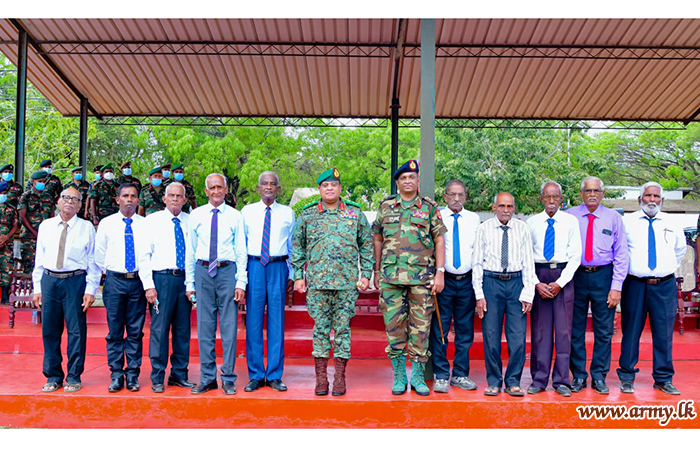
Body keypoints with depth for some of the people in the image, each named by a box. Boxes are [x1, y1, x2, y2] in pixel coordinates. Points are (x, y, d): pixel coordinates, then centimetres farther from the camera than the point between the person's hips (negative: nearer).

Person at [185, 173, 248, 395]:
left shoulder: (235, 216, 3)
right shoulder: (196, 215, 8)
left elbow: (241, 251, 2)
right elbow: (190, 251, 10)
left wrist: (241, 283, -5)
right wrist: (190, 283, 6)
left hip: (228, 271, -1)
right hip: (203, 271, 2)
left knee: (229, 327, 0)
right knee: (205, 327, 6)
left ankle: (228, 379, 10)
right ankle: (207, 378, 16)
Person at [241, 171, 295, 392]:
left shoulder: (287, 213, 10)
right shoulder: (247, 212, 9)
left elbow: (292, 246, 12)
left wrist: (291, 275, 7)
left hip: (278, 268, 0)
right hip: (254, 266, 0)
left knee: (277, 322, 2)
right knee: (253, 322, 1)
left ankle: (275, 376, 11)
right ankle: (255, 376, 11)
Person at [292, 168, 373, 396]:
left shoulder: (355, 214, 7)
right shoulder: (307, 215, 7)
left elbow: (366, 246, 11)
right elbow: (298, 247, 11)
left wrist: (366, 274, 4)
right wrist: (298, 276, 5)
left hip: (347, 282, 0)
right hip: (317, 282, 0)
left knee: (342, 327, 3)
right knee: (320, 327, 3)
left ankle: (340, 378, 11)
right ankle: (321, 378, 11)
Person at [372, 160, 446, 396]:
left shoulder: (429, 207, 5)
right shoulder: (386, 206, 10)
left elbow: (439, 240, 5)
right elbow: (377, 239, 15)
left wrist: (440, 272, -3)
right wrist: (376, 272, 11)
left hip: (422, 276, -1)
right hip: (391, 276, 1)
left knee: (420, 328, 3)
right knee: (394, 326, 4)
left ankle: (418, 376, 16)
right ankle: (399, 376, 16)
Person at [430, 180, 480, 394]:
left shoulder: (474, 219, 9)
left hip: (467, 280, 2)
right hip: (444, 279, -2)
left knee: (465, 331, 7)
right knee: (440, 330, -1)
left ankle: (460, 375, 17)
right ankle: (441, 376, 8)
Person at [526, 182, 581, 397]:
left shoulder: (571, 222, 3)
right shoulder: (532, 222, 6)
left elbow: (575, 256, 0)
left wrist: (560, 282, -9)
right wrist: (536, 283, -7)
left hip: (564, 276, -1)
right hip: (538, 276, 1)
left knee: (563, 329, 0)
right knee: (540, 329, 3)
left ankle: (561, 381, 7)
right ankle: (539, 379, 10)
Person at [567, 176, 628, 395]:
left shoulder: (614, 218, 5)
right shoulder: (569, 216, 3)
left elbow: (621, 254, 4)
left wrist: (617, 286, -4)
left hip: (603, 276, 0)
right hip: (576, 276, 0)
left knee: (604, 331, 4)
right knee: (575, 330, 5)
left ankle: (599, 377, 16)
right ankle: (578, 376, 17)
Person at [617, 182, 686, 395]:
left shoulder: (672, 223, 11)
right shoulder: (627, 222, 2)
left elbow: (680, 249, 26)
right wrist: (627, 268, 6)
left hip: (665, 286, 2)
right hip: (635, 284, -2)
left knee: (664, 333, 4)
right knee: (631, 331, 3)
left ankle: (663, 379, 16)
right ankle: (627, 377, 14)